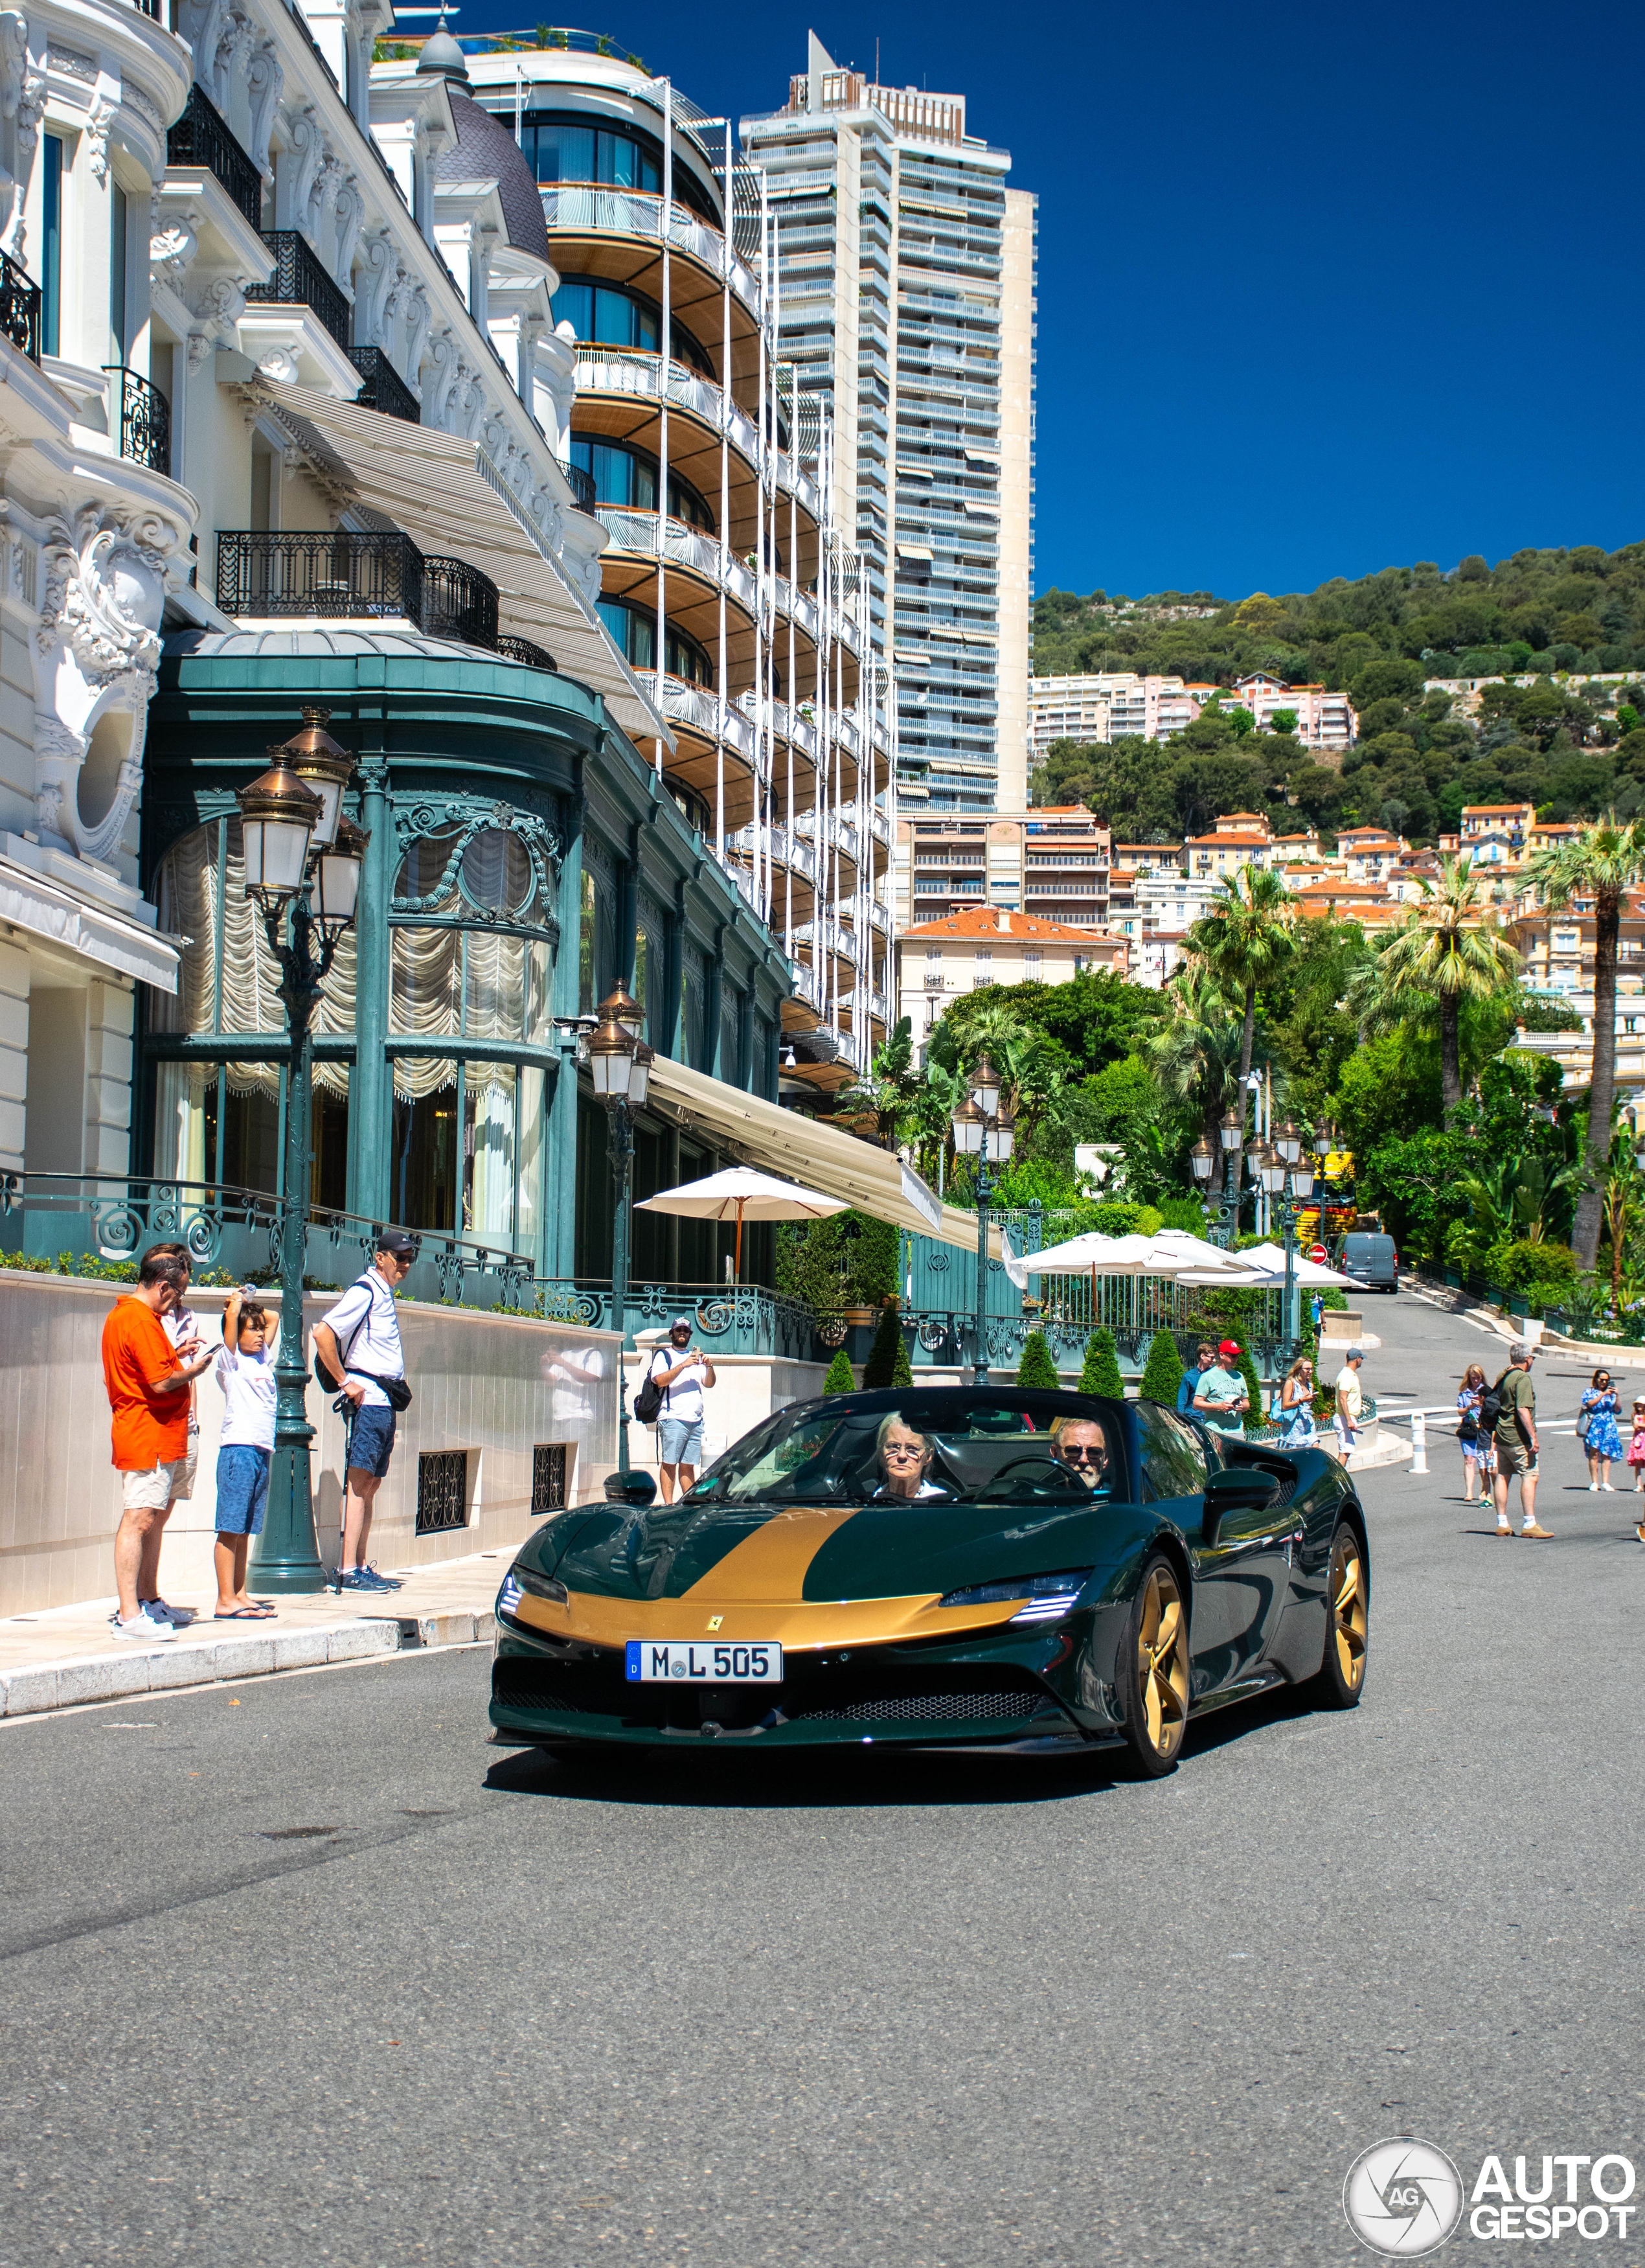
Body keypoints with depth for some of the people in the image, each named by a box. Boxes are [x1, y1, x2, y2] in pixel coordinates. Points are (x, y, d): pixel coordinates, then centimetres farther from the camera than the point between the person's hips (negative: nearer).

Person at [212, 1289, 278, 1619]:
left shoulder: (264, 1360, 17)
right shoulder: (231, 1361, -2)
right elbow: (231, 1317, -15)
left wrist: (252, 1307, 20)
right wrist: (237, 1301, 4)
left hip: (263, 1452, 7)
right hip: (238, 1448, -7)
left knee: (245, 1530, 11)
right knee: (230, 1529, -6)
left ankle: (240, 1596, 14)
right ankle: (225, 1601, -7)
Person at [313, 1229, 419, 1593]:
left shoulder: (385, 1294, 18)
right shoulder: (365, 1292, -11)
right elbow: (322, 1334, -21)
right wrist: (346, 1382, -17)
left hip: (385, 1401, 10)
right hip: (368, 1397, -10)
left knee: (371, 1483, 10)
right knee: (360, 1481, -11)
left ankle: (360, 1568, 14)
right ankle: (348, 1571, -13)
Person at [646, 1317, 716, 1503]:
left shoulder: (696, 1356, 24)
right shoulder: (663, 1355, 8)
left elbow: (709, 1383, 15)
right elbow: (660, 1380, -9)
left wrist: (709, 1367, -4)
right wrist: (683, 1365, -18)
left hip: (695, 1420, 5)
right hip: (673, 1418, -5)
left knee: (688, 1465, 6)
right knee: (669, 1463, -8)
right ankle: (668, 1505, -10)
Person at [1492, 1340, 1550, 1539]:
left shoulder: (1503, 1377, 12)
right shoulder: (1522, 1378, -14)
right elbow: (1523, 1409, -22)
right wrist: (1533, 1436, -22)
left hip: (1502, 1434, 9)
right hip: (1518, 1437, -9)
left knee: (1502, 1476, 10)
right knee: (1530, 1476, -8)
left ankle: (1502, 1523, 13)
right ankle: (1529, 1524, -12)